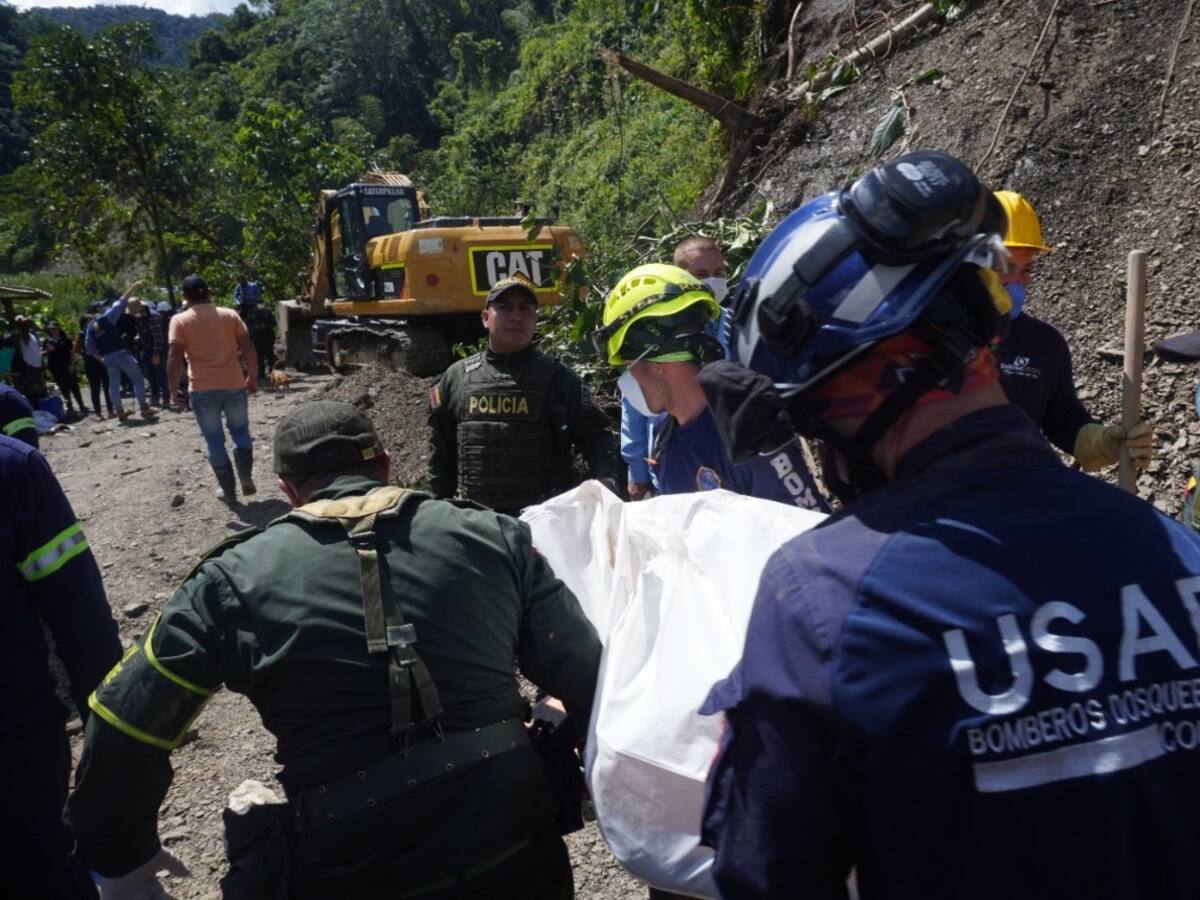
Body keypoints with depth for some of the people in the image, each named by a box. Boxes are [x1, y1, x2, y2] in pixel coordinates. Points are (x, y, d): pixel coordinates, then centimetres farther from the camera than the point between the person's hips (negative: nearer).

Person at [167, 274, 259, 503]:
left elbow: (174, 358, -10)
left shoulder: (180, 321, -2)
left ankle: (228, 489, 13)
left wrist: (174, 389, -3)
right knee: (240, 430, 20)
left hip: (202, 389, -1)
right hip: (234, 385, 2)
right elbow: (248, 348, -2)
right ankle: (246, 477, 6)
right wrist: (253, 377, 8)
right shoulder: (229, 315, 3)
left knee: (214, 439, 10)